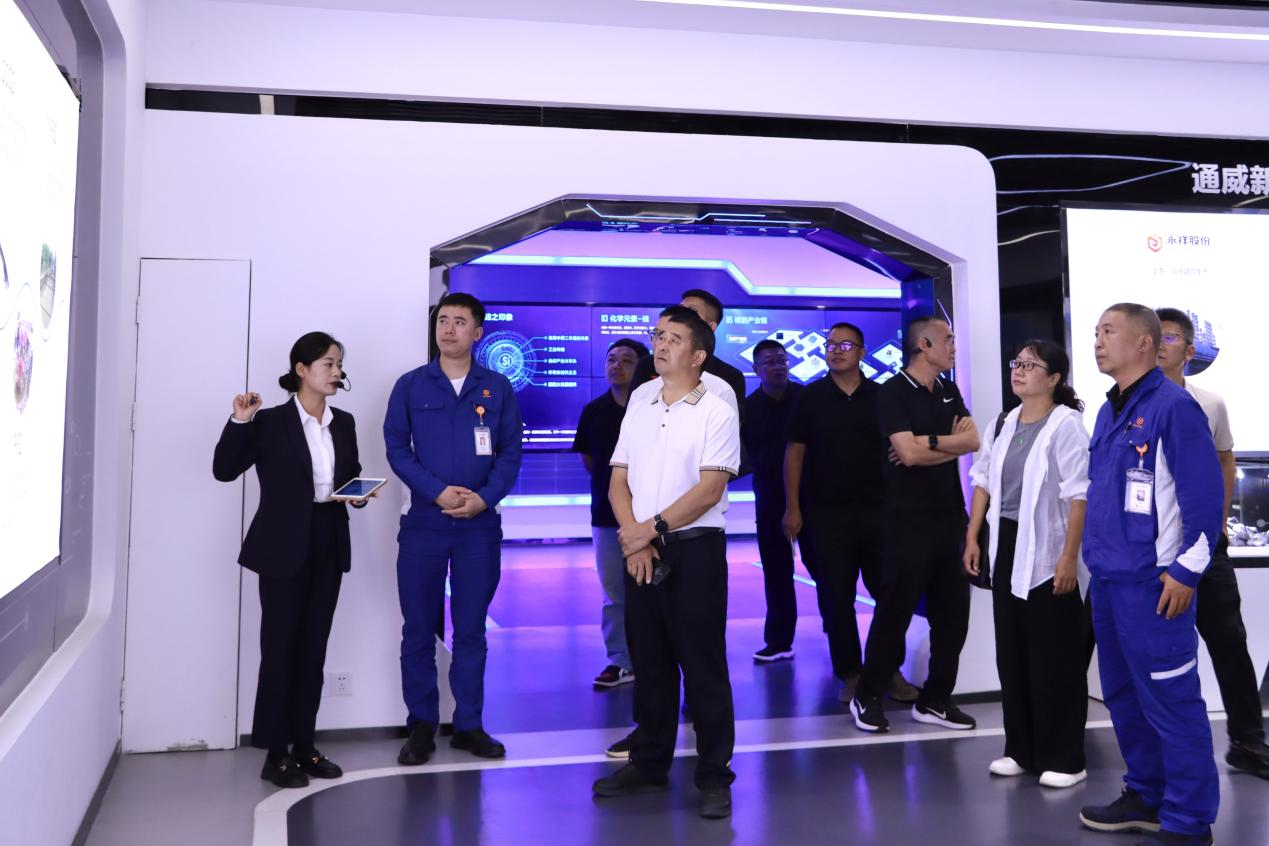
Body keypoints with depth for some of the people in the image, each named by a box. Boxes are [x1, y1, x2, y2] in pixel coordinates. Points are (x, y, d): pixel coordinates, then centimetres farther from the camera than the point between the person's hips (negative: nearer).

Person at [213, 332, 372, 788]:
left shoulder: (343, 423, 9)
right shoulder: (270, 422, -6)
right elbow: (225, 469, -9)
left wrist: (360, 493, -5)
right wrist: (239, 421, -20)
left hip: (328, 547, 5)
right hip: (284, 549, -5)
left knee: (313, 649, 11)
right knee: (279, 648, 2)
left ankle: (303, 745, 22)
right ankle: (274, 754, 12)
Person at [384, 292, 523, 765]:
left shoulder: (497, 388, 6)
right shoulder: (410, 385, 4)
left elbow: (511, 451, 2)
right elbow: (396, 447, -1)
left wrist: (485, 497, -13)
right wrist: (437, 491, -14)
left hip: (480, 525, 0)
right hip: (423, 523, 0)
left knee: (471, 629, 8)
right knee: (418, 628, 5)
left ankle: (469, 725, 19)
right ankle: (421, 726, 17)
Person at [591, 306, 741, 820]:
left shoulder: (716, 412, -5)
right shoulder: (638, 408, 11)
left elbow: (709, 490, -13)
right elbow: (618, 484, 8)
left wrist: (653, 528, -13)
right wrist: (635, 539, -6)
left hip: (694, 549, -5)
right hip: (640, 551, 5)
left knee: (703, 666, 0)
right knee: (649, 663, 13)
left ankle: (714, 776, 11)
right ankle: (649, 764, 26)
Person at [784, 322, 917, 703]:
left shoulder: (881, 397, 3)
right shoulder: (811, 397, 2)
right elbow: (795, 451, 2)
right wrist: (792, 508, -4)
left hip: (877, 509, 1)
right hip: (827, 512, -1)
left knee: (889, 591, 4)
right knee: (836, 596, 4)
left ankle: (891, 670, 18)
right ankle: (850, 673, 15)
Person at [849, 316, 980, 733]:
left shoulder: (948, 391, 14)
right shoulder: (894, 392, -7)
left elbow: (972, 441, 2)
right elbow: (909, 453, -18)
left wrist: (927, 442, -12)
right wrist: (950, 440, -3)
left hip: (949, 515, 7)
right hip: (909, 519, -7)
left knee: (953, 612, 8)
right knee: (896, 610, -2)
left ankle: (934, 699, 19)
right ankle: (867, 696, 12)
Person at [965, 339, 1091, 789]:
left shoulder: (1065, 424, -12)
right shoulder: (1004, 424, 10)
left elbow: (1079, 495, -17)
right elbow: (984, 482, 14)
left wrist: (1069, 557, -21)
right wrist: (972, 537, 10)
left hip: (1048, 552, -7)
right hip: (1007, 548, 7)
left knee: (1055, 660, 2)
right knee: (1011, 654, 12)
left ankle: (1062, 759, 14)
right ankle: (1021, 750, 24)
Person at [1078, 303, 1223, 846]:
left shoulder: (1173, 406, -12)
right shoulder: (1108, 411, 13)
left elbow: (1204, 492, -15)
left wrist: (1186, 571, -16)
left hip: (1152, 581, -9)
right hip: (1107, 577, 9)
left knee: (1170, 702, -1)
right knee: (1124, 696, 17)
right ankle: (1147, 797, 32)